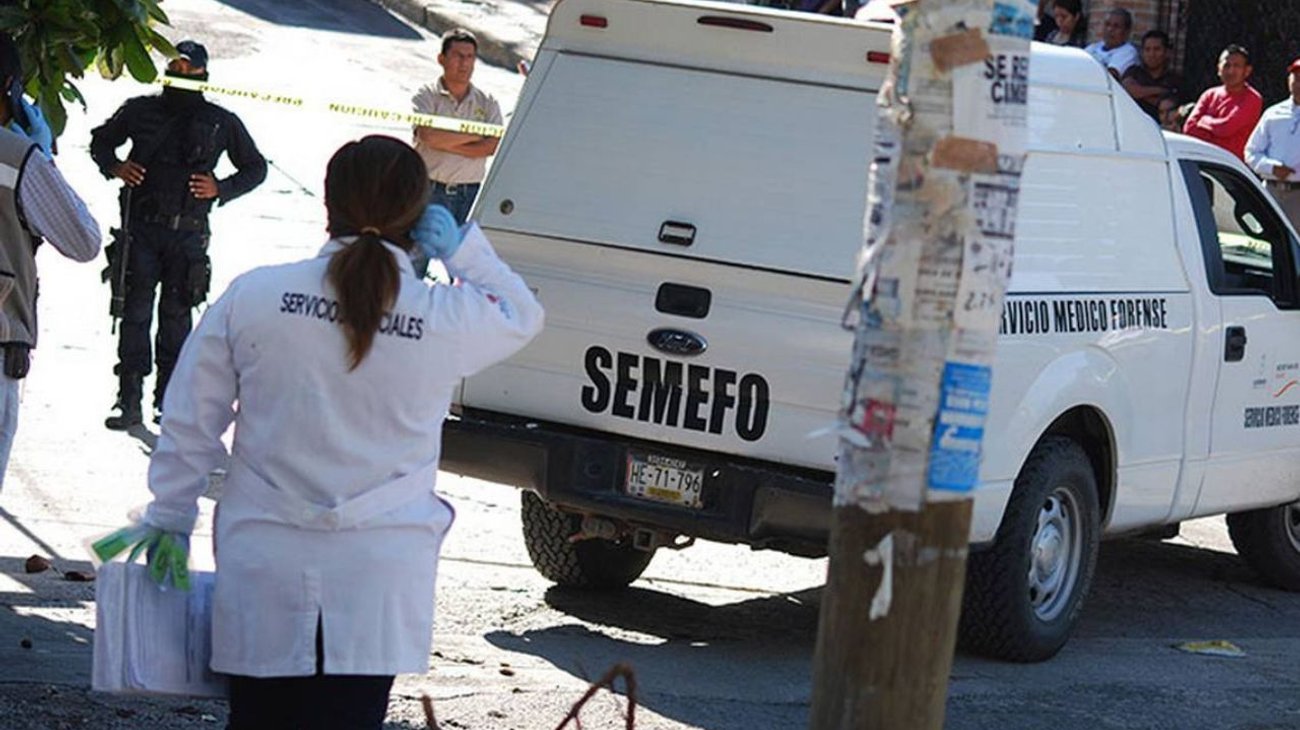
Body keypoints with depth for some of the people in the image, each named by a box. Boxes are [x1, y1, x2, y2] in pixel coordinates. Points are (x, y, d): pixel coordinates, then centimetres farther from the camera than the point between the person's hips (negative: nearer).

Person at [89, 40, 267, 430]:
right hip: (140, 228, 0)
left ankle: (169, 399, 10)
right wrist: (115, 167, -1)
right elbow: (100, 141, 21)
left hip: (188, 233, 0)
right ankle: (129, 400, 1)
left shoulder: (222, 123, 5)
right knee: (135, 313, -2)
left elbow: (256, 168, 14)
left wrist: (220, 189, -3)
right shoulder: (140, 111, 6)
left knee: (176, 316, 3)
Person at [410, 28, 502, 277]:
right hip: (430, 190, -2)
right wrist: (474, 134, -9)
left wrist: (447, 143, -12)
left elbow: (492, 146, -5)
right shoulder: (426, 97, 2)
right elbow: (428, 136, -16)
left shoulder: (487, 103, 9)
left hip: (470, 194, 2)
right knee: (416, 258, -2)